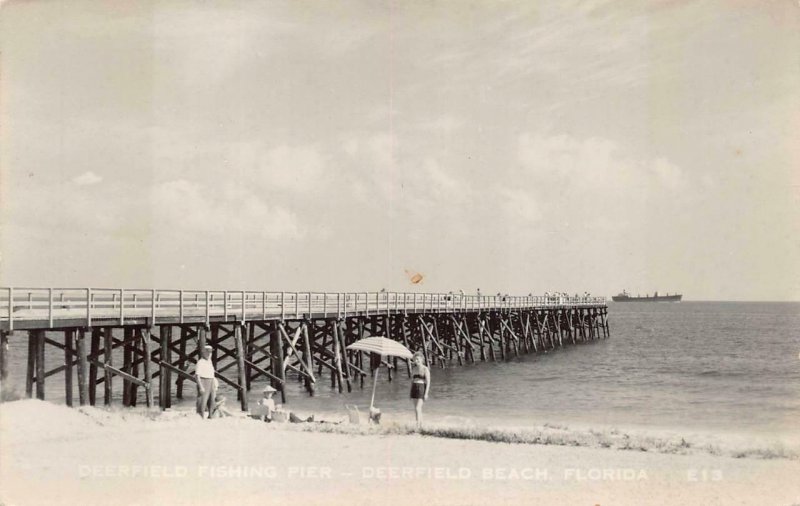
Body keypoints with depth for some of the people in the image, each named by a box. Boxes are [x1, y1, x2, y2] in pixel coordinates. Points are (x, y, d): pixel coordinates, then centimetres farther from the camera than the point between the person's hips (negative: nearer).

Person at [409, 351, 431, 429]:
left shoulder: (425, 369, -6)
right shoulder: (415, 368, 14)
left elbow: (428, 382, -10)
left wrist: (426, 393, -17)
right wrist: (410, 393, 16)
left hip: (421, 388, -7)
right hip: (414, 388, 7)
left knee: (417, 408, -16)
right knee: (417, 409, 8)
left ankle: (417, 426, -19)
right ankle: (421, 426, 14)